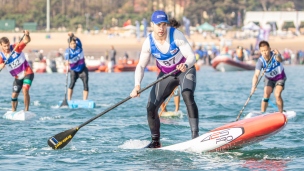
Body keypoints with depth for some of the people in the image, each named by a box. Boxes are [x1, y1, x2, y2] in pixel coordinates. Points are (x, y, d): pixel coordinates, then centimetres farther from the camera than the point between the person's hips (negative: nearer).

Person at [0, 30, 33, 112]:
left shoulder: (16, 47, -13)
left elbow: (27, 41, -26)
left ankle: (26, 110, -19)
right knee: (14, 95, 7)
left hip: (27, 73, -4)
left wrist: (27, 35, -48)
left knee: (25, 90, -24)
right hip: (17, 77, 4)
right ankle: (13, 111, 28)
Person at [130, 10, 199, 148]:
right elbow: (141, 65, -10)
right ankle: (155, 142, 12)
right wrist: (137, 85, -26)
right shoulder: (149, 43, -15)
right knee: (151, 107, -6)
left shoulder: (176, 35, -25)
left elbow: (191, 56, -27)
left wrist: (186, 65, -50)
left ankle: (195, 135, -33)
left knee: (188, 96, -32)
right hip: (166, 74, 4)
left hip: (186, 71, -4)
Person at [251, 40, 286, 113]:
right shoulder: (260, 61, -26)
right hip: (269, 79, 2)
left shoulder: (275, 55, -28)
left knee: (277, 95, -18)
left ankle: (281, 113, -3)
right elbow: (256, 75, -35)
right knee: (266, 95, -12)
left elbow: (280, 60, -50)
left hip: (280, 78, -2)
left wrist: (278, 56, -74)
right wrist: (253, 86, -50)